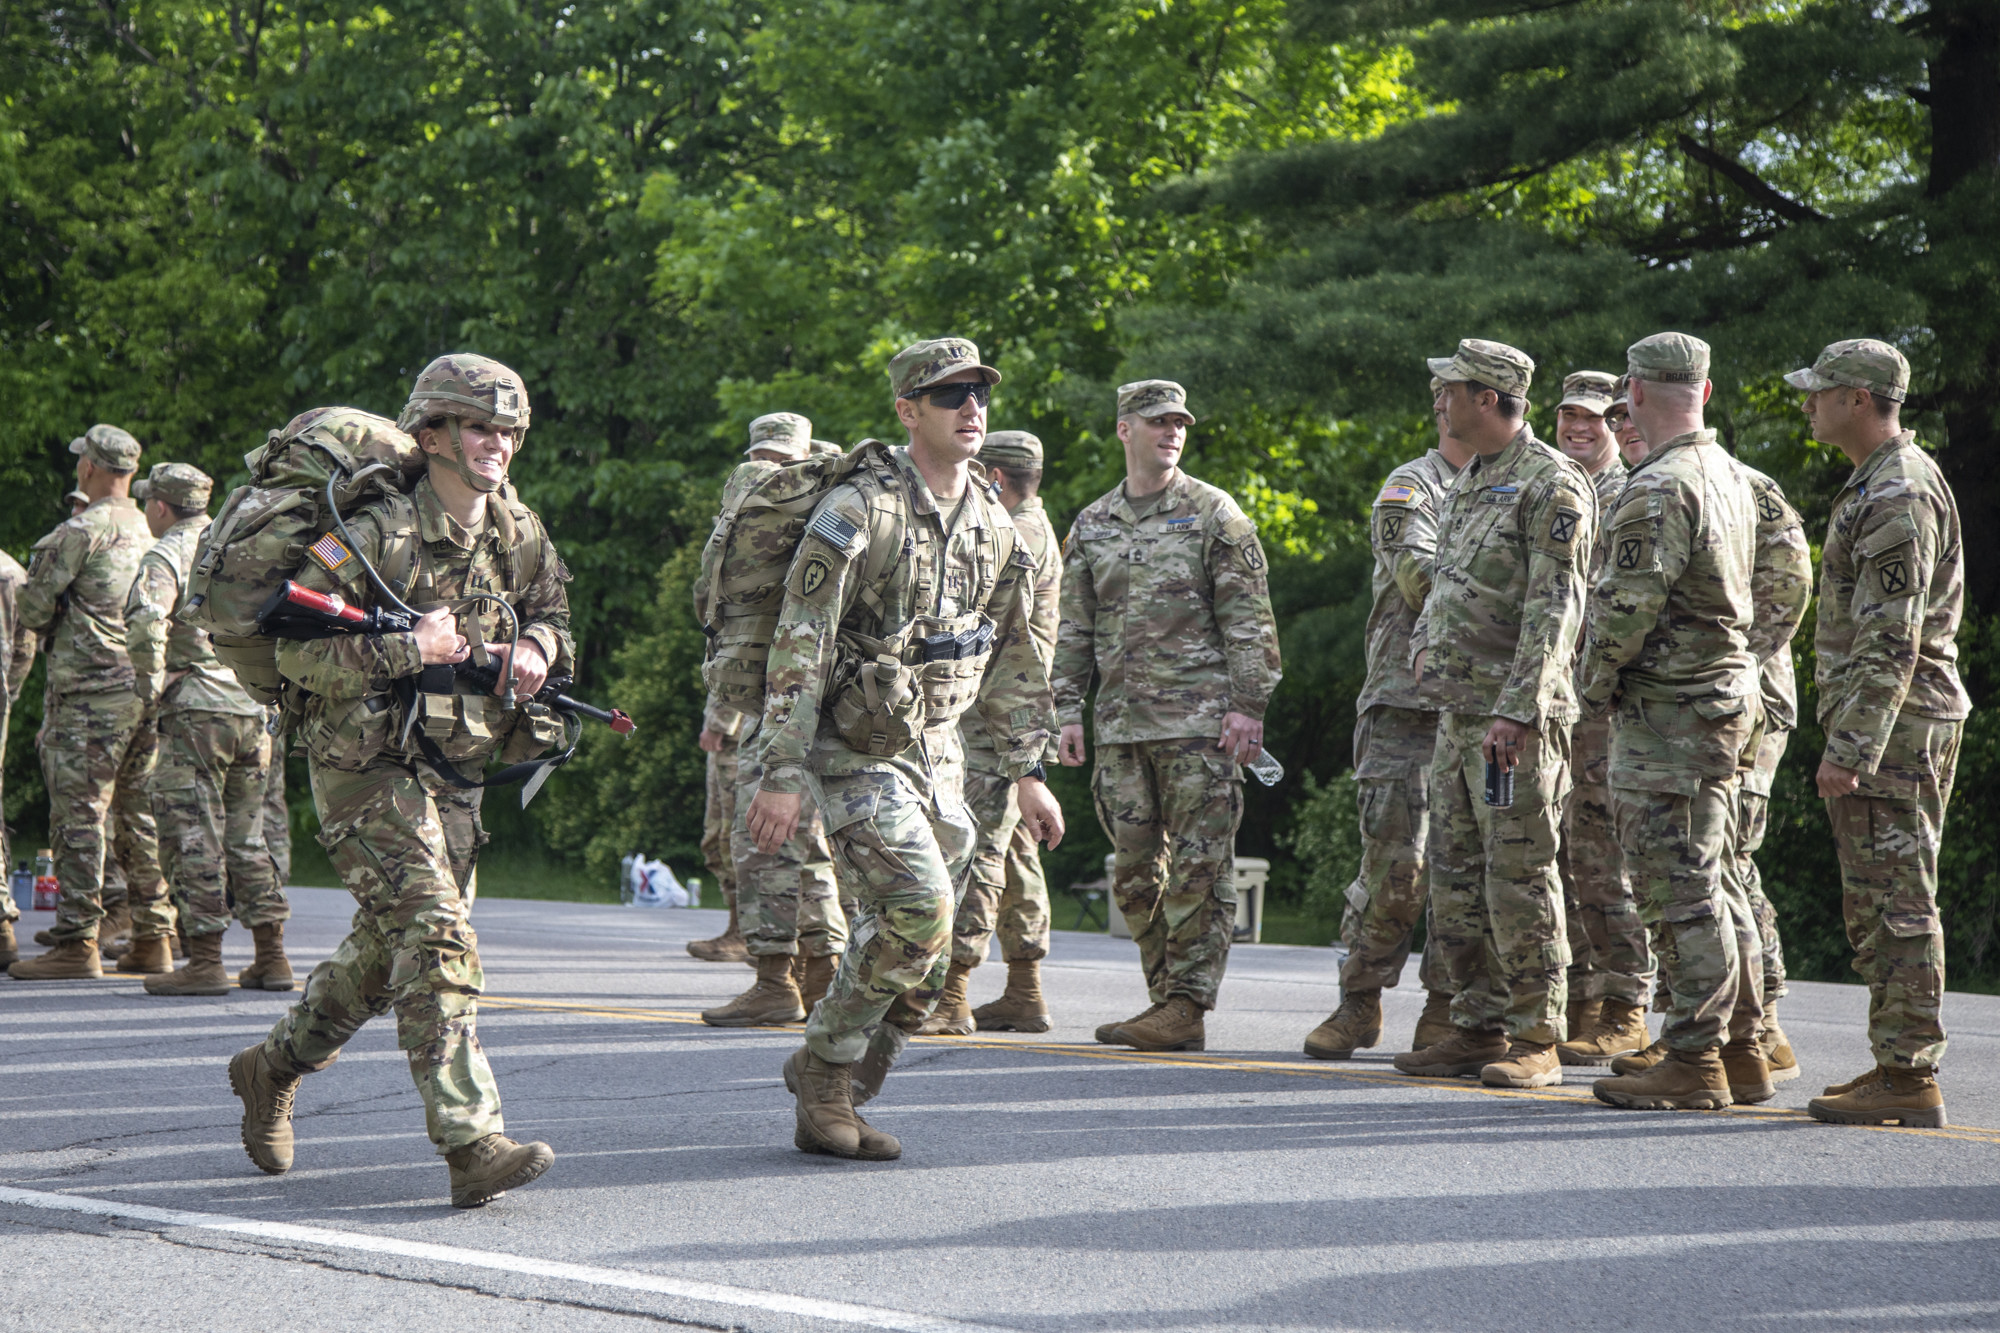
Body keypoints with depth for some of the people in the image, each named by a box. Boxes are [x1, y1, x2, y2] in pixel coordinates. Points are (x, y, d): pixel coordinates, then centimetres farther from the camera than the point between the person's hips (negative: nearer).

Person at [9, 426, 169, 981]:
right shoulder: (148, 534, 12)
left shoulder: (81, 531, -11)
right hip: (147, 687, 8)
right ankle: (153, 931, 17)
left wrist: (53, 621, 14)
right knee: (138, 814, 13)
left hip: (90, 691, -8)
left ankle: (77, 941, -8)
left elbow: (32, 607, -8)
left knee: (80, 815, -6)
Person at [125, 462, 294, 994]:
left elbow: (146, 623, -24)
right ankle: (271, 957, 11)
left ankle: (204, 961, -4)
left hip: (196, 711, -7)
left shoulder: (166, 555, -6)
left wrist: (152, 686, -12)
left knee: (195, 838, -3)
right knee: (247, 835, 13)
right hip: (253, 709, 7)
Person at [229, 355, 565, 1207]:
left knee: (387, 949, 16)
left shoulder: (521, 535, 5)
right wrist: (408, 650, -27)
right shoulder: (377, 537, -16)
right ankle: (472, 1144, -22)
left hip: (455, 770, 8)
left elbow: (552, 616, 21)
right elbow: (296, 651, -18)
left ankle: (274, 1067, 39)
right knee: (437, 939, -18)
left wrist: (537, 649, -2)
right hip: (368, 767, -8)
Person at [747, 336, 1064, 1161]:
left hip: (937, 753, 7)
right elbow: (799, 648, -17)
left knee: (923, 953, 4)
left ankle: (832, 1102, 16)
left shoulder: (994, 528, 8)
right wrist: (783, 775, -22)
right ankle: (824, 1073, -5)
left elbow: (1010, 659, 19)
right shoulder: (857, 513, -14)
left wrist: (1027, 773, 16)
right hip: (856, 751, -7)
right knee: (918, 905, -21)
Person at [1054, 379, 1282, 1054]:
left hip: (1201, 719, -5)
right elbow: (1074, 626, 18)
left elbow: (1248, 619, -3)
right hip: (1121, 721, 5)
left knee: (1198, 865, -7)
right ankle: (1168, 998, 14)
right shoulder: (1091, 524, 14)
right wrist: (1068, 709, 10)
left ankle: (1186, 1007, -7)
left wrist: (1247, 706, -10)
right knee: (1135, 869, 6)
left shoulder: (1213, 513, 1)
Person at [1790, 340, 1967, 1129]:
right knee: (1876, 906, 13)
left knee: (1896, 906, -8)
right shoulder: (1881, 485, 18)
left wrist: (1848, 749, -24)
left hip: (1891, 731, -11)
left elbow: (1890, 642, -22)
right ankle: (1898, 1064, 17)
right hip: (1889, 729, 11)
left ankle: (1910, 1079, -6)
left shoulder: (1898, 495, -16)